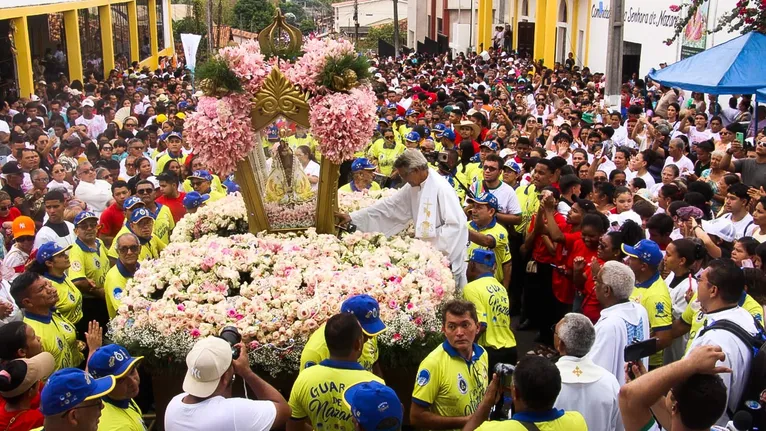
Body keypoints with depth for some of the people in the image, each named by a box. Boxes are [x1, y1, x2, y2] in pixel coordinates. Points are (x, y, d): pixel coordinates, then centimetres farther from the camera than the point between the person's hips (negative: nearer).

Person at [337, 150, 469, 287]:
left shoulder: (441, 188, -21)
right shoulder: (413, 187, 3)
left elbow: (456, 224, -23)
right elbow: (389, 205, 6)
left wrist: (428, 242, -22)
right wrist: (353, 217, 3)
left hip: (448, 257, -7)